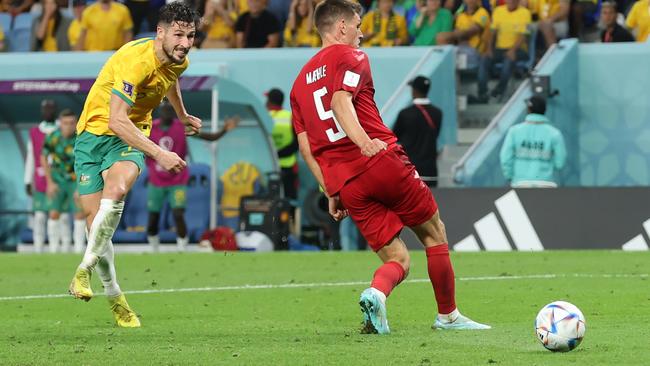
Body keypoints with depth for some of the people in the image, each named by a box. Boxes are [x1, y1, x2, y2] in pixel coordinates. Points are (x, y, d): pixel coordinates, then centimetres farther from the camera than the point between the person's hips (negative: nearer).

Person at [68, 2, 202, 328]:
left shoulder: (179, 62, -3)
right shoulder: (134, 60, -27)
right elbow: (116, 120, -34)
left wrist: (182, 116, 38)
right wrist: (159, 154, -40)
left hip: (131, 135, 4)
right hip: (95, 129, -4)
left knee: (116, 190, -30)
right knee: (95, 219, -8)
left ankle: (85, 269, -20)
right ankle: (114, 296, 11)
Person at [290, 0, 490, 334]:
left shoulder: (300, 81, 21)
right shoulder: (350, 56, 2)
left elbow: (305, 147, 16)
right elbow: (341, 100, -19)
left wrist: (331, 193, 17)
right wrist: (364, 141, -33)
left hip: (343, 182, 6)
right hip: (382, 162, -6)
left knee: (398, 261, 6)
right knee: (434, 234, 15)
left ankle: (376, 293, -27)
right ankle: (448, 315, 19)